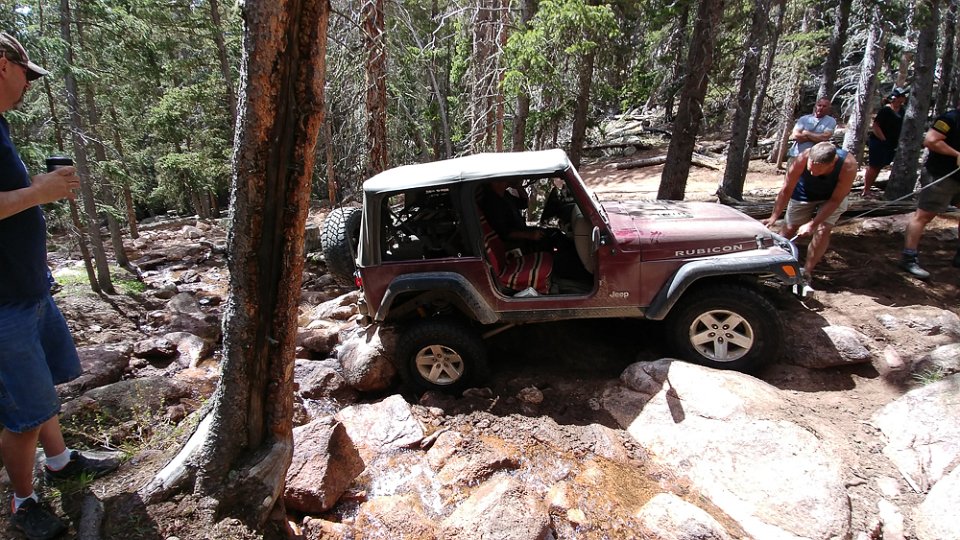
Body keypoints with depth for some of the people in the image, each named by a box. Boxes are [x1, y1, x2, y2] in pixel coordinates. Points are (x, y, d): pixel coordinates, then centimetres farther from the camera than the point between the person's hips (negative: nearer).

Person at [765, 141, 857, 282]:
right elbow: (786, 190, -26)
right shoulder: (803, 159, -38)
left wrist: (812, 224, -31)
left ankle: (806, 273, -1)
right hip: (804, 195, 1)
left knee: (822, 231, -15)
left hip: (832, 198, -1)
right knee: (790, 228, 7)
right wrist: (774, 216, -25)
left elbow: (835, 200, -28)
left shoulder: (848, 166, -38)